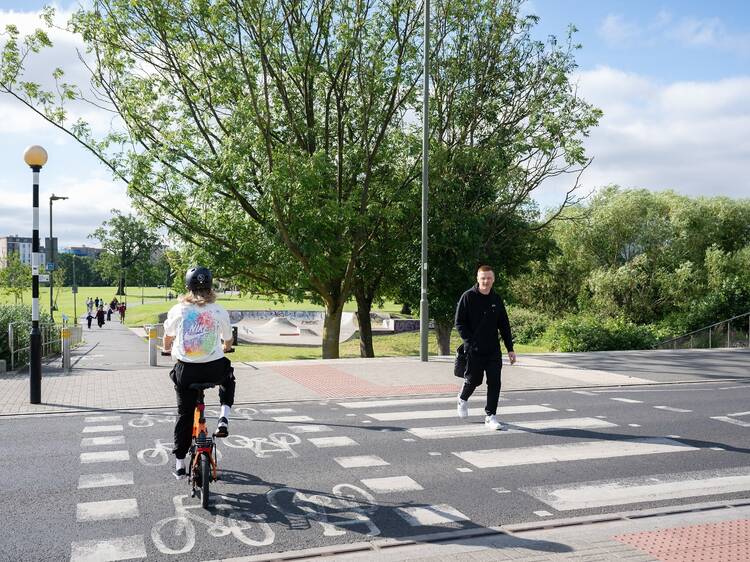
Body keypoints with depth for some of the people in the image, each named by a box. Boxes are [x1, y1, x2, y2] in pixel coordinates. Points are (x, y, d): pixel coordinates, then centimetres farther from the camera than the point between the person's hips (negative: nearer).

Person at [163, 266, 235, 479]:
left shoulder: (178, 310, -1)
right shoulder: (220, 312, -2)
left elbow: (168, 340, 14)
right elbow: (228, 344, 11)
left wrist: (169, 349, 37)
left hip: (185, 370, 1)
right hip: (215, 369, -1)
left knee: (184, 414, 17)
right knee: (228, 378, 34)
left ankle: (179, 463, 24)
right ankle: (223, 418, 14)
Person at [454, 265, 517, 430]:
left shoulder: (497, 299, 8)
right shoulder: (468, 297, -5)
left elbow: (504, 326, 11)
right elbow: (459, 323, -5)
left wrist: (510, 348, 8)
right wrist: (470, 341, -13)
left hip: (493, 351, 3)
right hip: (474, 350, -3)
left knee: (494, 383, -2)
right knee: (473, 380, 8)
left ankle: (491, 415, 9)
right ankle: (463, 399, 39)